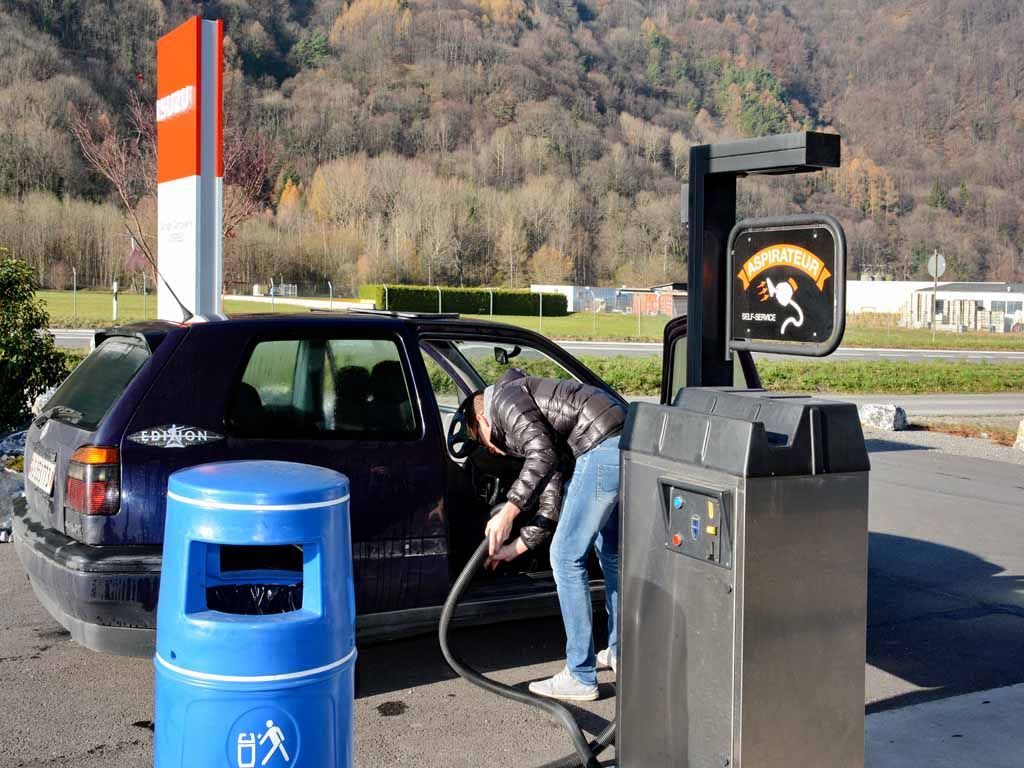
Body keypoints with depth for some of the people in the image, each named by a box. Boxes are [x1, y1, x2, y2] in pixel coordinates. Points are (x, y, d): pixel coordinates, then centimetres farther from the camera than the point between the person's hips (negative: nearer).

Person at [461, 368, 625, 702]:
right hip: (630, 446, 10)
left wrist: (507, 513, -8)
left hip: (605, 448, -10)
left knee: (567, 558, -1)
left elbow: (544, 455, -11)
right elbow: (552, 508, 29)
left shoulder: (504, 397, 6)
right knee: (610, 551, 26)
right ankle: (620, 652, 39)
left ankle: (581, 677, 5)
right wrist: (515, 547, 33)